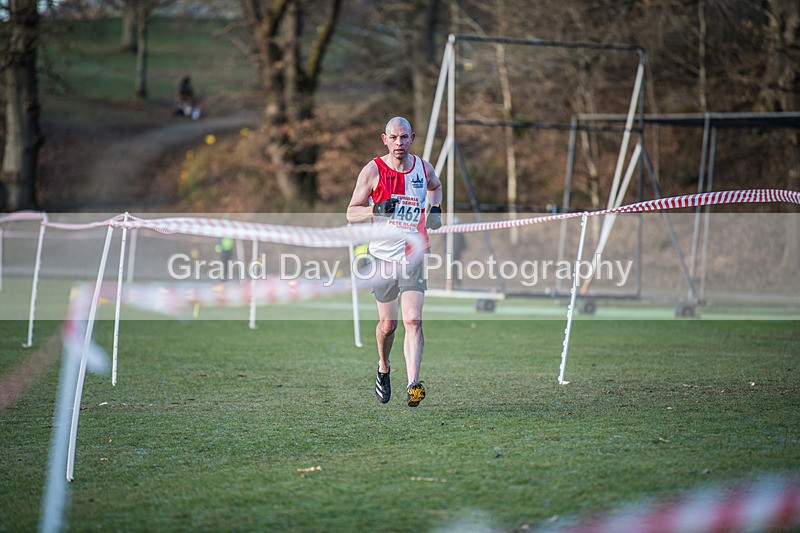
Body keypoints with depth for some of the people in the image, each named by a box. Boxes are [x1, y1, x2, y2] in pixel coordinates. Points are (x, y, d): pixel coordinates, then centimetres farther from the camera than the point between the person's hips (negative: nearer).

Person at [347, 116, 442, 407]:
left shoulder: (424, 168, 3)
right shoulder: (372, 170, -6)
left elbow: (435, 186, 29)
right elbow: (351, 213, -4)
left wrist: (435, 208, 9)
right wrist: (376, 209, -23)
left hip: (413, 255, 1)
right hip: (383, 255, -1)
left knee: (413, 321, -13)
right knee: (387, 324, 8)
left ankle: (413, 386, -20)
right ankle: (383, 369, 38)